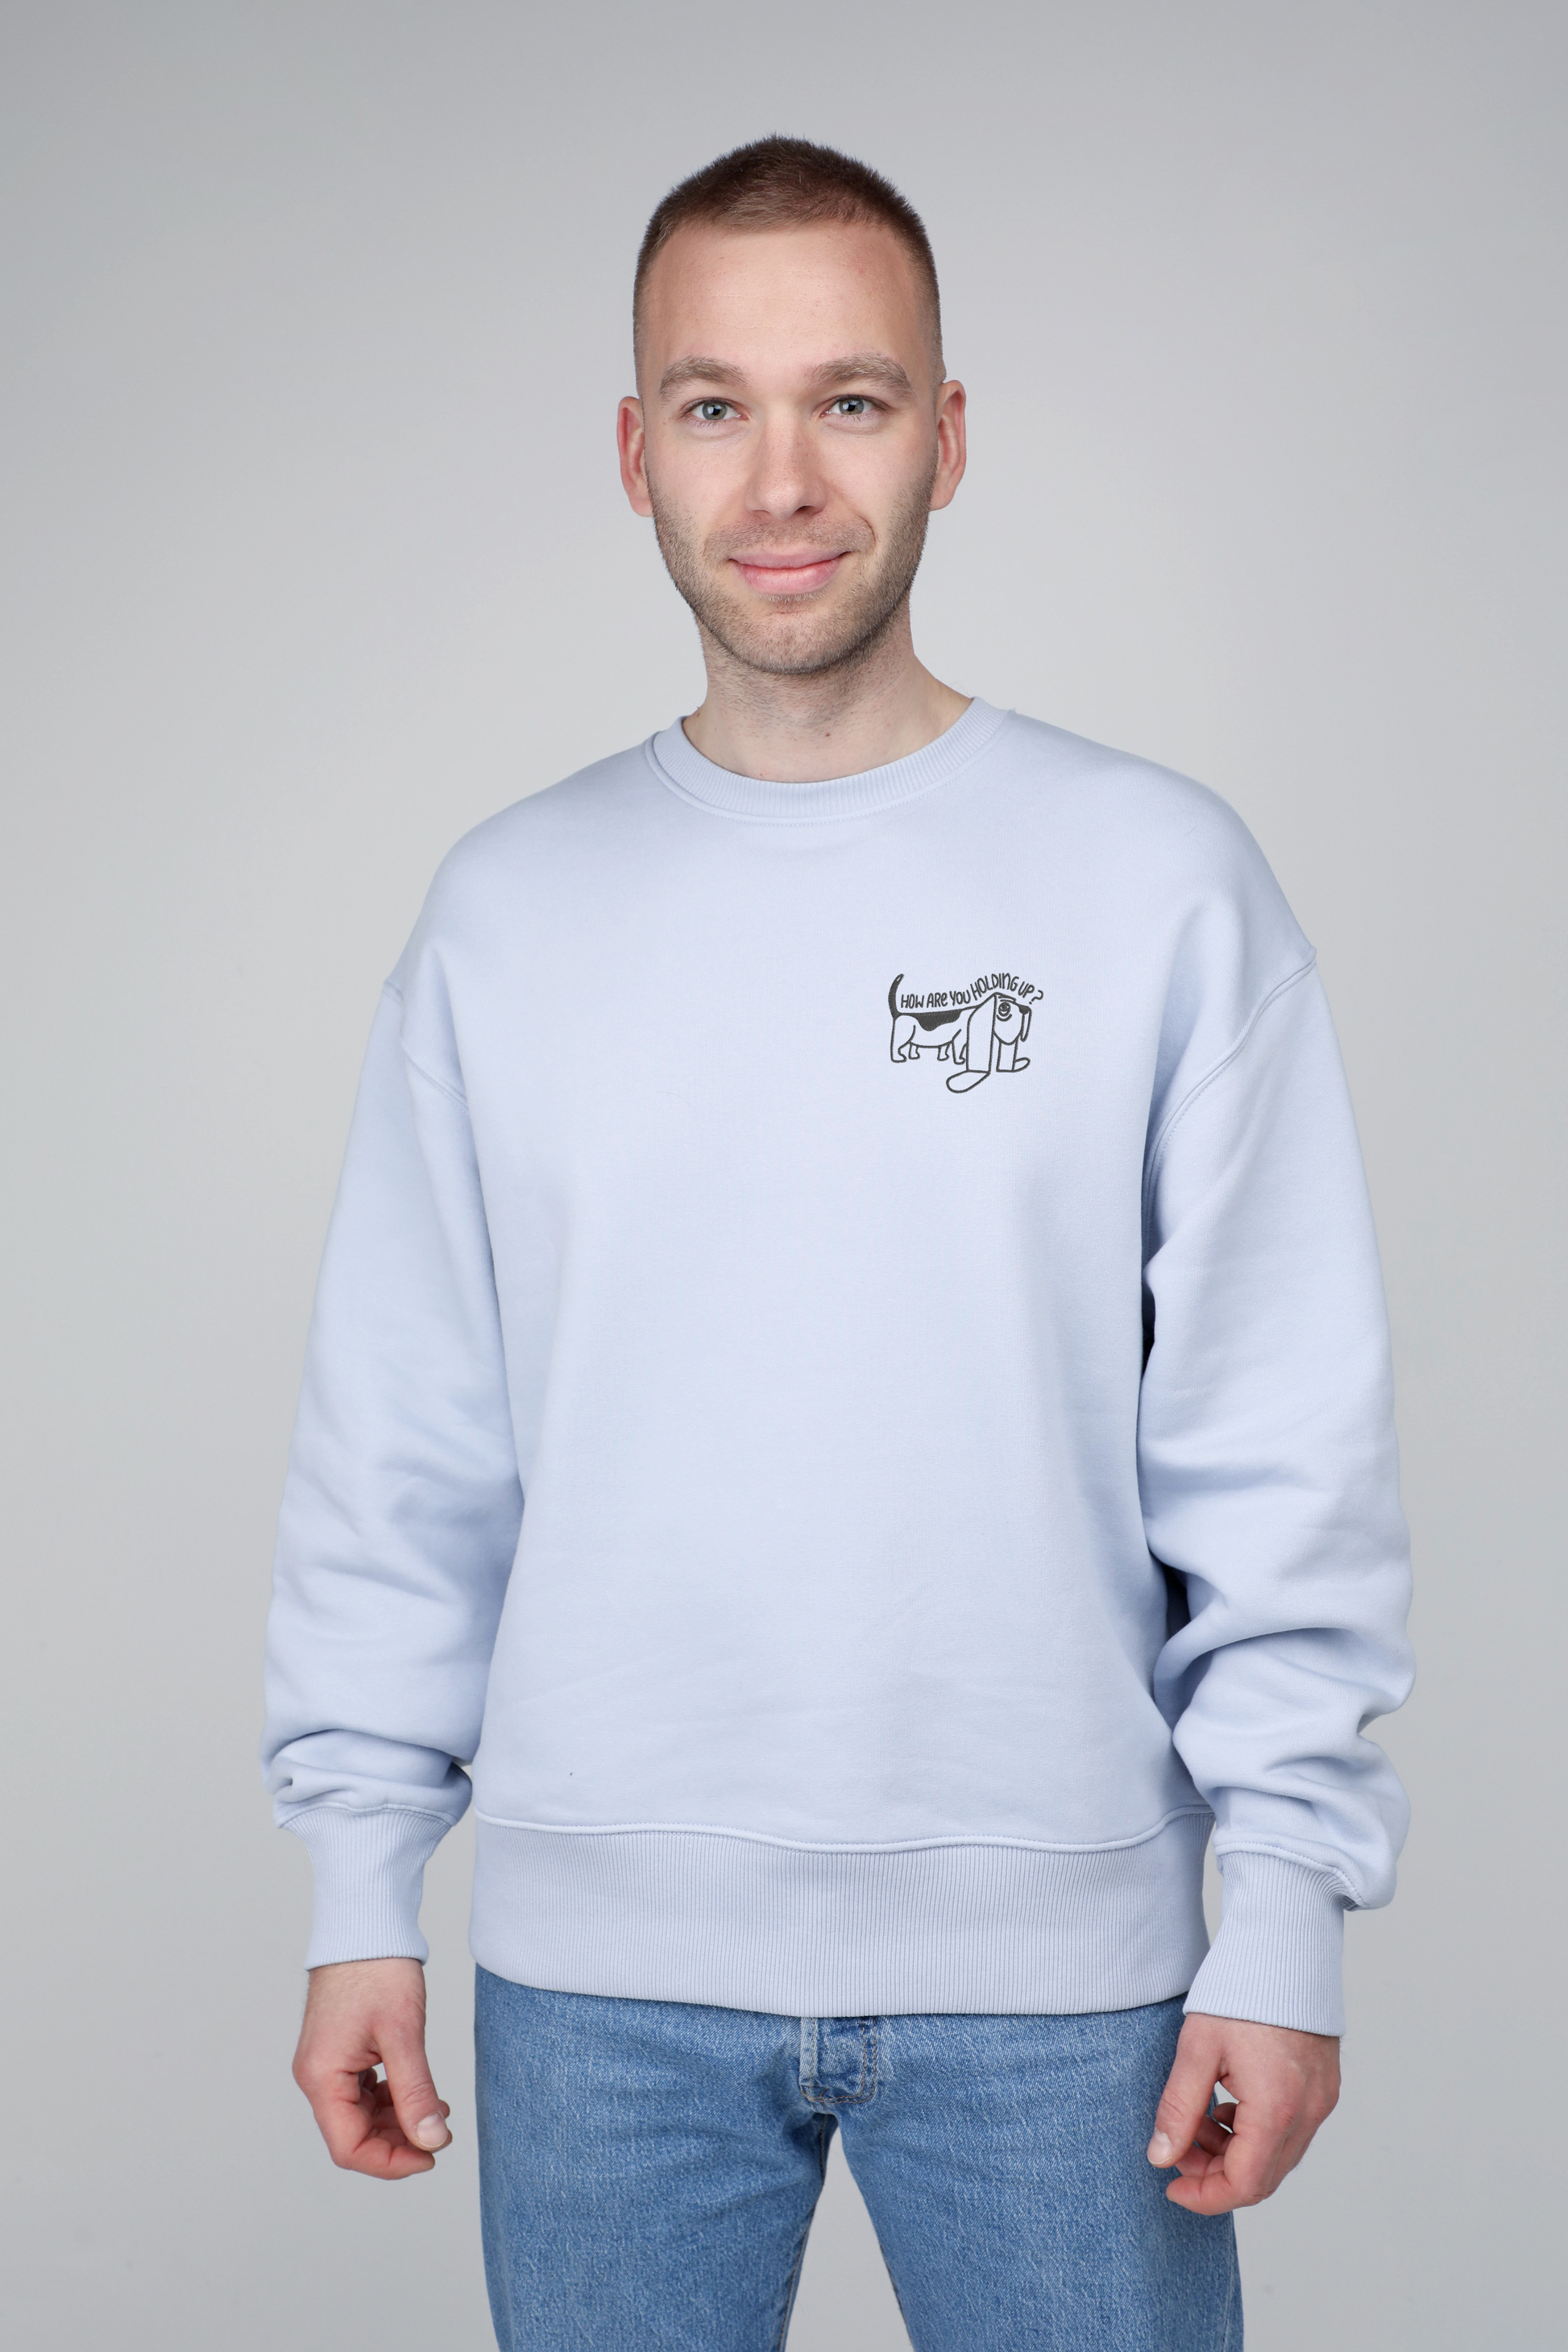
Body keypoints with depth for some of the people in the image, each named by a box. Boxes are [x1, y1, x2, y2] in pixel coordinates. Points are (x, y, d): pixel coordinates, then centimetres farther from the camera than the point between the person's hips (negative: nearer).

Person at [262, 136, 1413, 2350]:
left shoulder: (1162, 880, -3)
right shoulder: (508, 908, 4)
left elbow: (1286, 1458, -4)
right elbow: (401, 1447, 5)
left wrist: (1288, 1918, -8)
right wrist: (361, 1881, 3)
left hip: (1051, 1964, -1)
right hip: (600, 1970, 2)